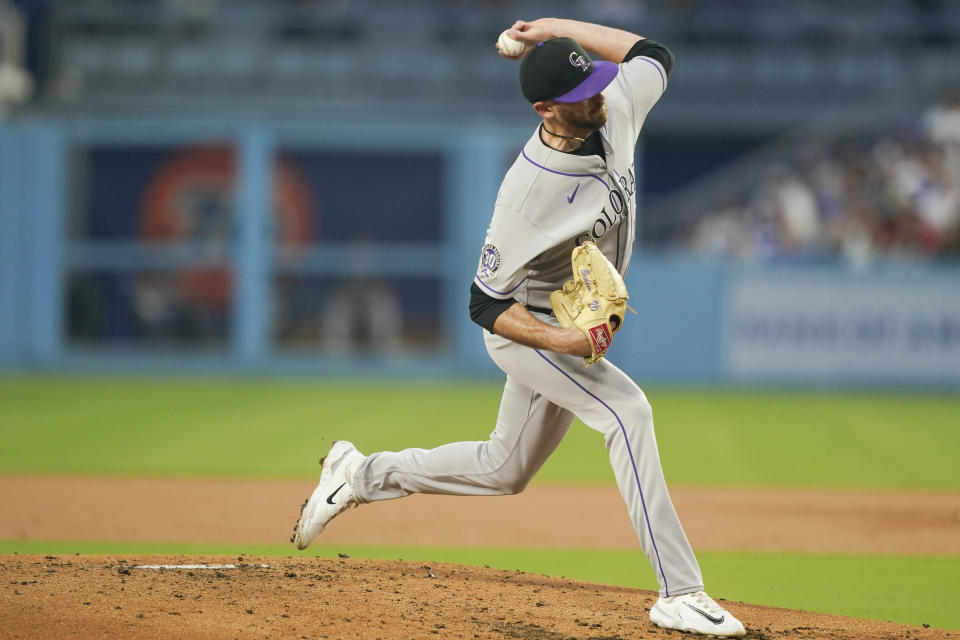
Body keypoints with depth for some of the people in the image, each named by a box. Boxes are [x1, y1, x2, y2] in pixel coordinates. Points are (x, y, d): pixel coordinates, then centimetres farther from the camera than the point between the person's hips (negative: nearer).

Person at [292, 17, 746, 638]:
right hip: (525, 326, -8)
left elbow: (653, 54, 8)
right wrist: (564, 342, -38)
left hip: (571, 326, 8)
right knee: (627, 410, -28)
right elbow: (487, 303, -24)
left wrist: (558, 28, 1)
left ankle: (362, 474, 38)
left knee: (503, 471, 19)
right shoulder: (529, 191, -32)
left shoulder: (613, 113, -13)